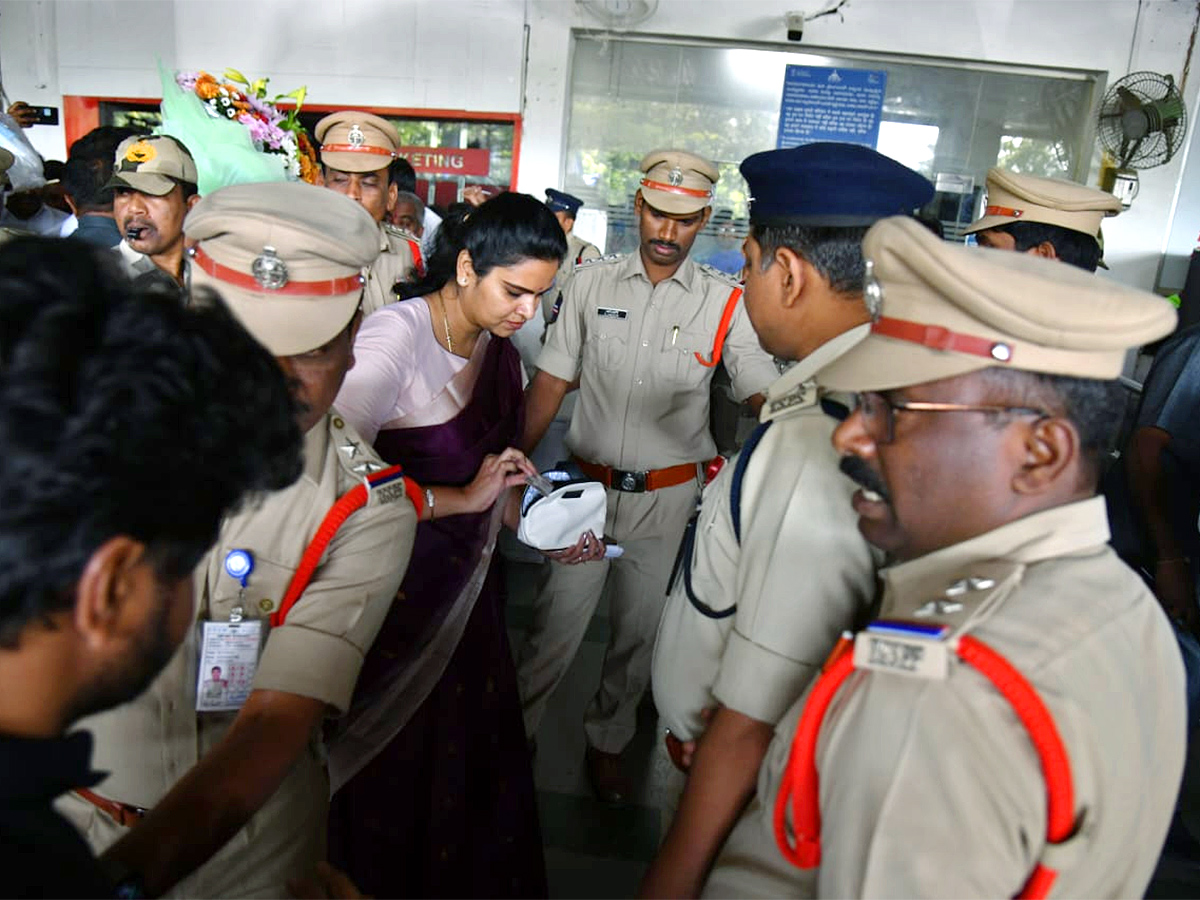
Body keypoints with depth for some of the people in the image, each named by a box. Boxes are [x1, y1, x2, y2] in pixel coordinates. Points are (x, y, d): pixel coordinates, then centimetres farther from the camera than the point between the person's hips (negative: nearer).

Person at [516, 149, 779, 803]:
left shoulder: (725, 303, -2)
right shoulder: (591, 284, 1)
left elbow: (763, 395, -6)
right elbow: (551, 381, 3)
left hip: (667, 496, 0)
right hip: (585, 484, 0)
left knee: (637, 631, 15)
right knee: (554, 625, 5)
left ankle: (607, 742, 38)